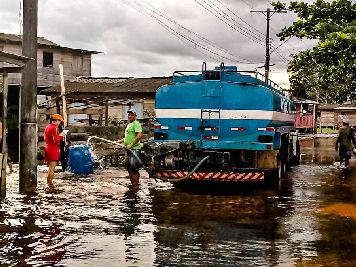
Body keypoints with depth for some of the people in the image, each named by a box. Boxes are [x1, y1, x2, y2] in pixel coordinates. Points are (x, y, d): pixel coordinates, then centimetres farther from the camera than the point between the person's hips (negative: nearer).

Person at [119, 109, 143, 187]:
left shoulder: (136, 124, -11)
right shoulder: (129, 125, 20)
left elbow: (140, 135, -23)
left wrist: (131, 145, -23)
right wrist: (121, 140, 19)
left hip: (134, 149, -10)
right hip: (128, 149, 10)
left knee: (134, 167, -10)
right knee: (128, 166, 14)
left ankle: (136, 185, -5)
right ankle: (132, 183, 24)